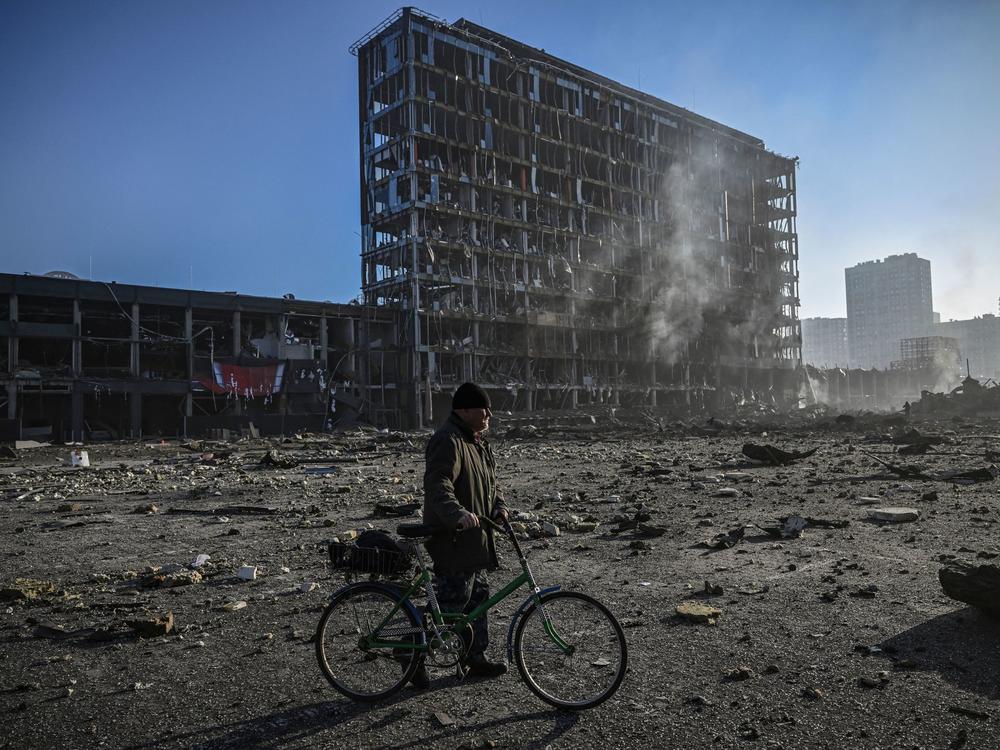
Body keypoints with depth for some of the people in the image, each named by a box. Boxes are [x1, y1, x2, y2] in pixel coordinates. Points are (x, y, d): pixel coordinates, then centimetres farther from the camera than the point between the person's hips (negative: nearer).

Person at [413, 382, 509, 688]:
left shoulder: (477, 442, 15)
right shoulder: (448, 441, -18)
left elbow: (489, 483, 22)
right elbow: (438, 485, -30)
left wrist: (499, 507, 5)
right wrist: (458, 514, -43)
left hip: (474, 539, 10)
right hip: (452, 539, -10)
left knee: (478, 596, 17)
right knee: (452, 600, -7)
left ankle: (477, 659, 29)